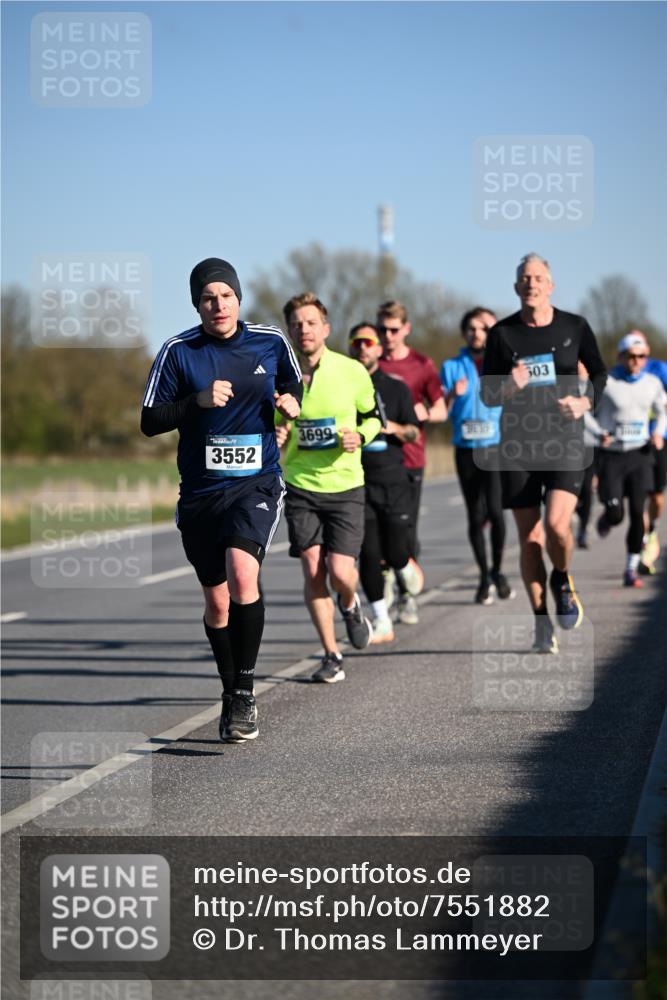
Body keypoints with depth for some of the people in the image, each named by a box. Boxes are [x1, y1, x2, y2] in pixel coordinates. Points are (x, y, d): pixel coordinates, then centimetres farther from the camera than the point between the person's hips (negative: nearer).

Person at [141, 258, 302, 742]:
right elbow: (150, 421, -3)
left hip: (257, 484, -1)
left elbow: (293, 385, 19)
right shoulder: (178, 352, -3)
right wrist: (199, 401, -17)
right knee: (217, 601, 10)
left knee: (242, 574, -26)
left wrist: (291, 402, -4)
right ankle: (231, 695, 30)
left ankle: (245, 691, -15)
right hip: (200, 491, 2)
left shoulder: (271, 342, 1)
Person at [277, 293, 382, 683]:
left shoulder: (352, 372, -5)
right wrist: (276, 439, -11)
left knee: (340, 572, -11)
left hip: (345, 486, -2)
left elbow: (374, 416, 8)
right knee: (313, 571, -4)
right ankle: (332, 654, 11)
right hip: (300, 487, 2)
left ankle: (351, 606, 26)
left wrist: (359, 437, -12)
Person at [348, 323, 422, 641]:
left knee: (394, 553, -3)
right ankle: (382, 622, 4)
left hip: (392, 480, 0)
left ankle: (405, 567, 34)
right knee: (368, 554, -6)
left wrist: (394, 428, -14)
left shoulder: (396, 388, 7)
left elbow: (414, 433, 6)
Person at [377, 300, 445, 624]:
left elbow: (441, 412, 8)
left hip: (410, 456, -1)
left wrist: (425, 413, -13)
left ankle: (407, 595, 10)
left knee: (407, 527, 0)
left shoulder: (422, 365, 4)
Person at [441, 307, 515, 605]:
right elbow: (441, 413, 5)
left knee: (495, 510, -17)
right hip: (466, 449, 2)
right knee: (476, 516, 5)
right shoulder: (452, 367, 9)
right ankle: (485, 576, 19)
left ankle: (497, 570, 2)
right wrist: (453, 394, -16)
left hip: (497, 448, -2)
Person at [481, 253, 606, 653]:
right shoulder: (502, 334, 2)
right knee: (530, 538, 1)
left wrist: (585, 401, -4)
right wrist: (509, 387, -17)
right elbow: (487, 395, 5)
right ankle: (542, 621, 13)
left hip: (564, 441, -1)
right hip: (517, 444, 1)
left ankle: (562, 580, 13)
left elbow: (599, 373, 16)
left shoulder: (575, 327, 2)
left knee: (557, 523, -20)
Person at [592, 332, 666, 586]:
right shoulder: (606, 383, -9)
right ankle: (605, 519, 32)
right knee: (615, 514, -8)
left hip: (640, 454, 3)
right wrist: (599, 433, -18)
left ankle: (632, 569, 5)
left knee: (637, 513, -5)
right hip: (612, 454, -3)